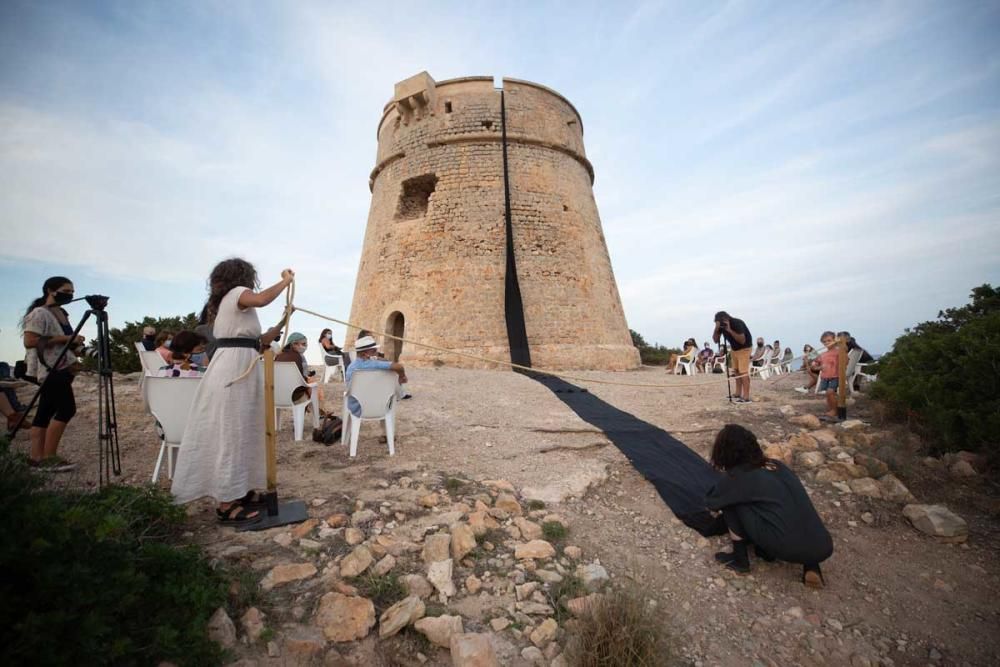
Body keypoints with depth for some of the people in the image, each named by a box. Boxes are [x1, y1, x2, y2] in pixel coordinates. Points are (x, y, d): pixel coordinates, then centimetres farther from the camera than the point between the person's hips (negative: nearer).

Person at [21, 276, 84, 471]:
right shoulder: (39, 314, -10)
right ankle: (48, 457, -7)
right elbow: (29, 342, -19)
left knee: (46, 412, 8)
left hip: (61, 367, 9)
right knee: (66, 408, -13)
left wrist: (74, 342, 8)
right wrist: (65, 338, -20)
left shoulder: (62, 313, 17)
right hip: (51, 368, -9)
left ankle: (36, 457, 12)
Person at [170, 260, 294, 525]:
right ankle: (227, 505, 2)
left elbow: (257, 342, 21)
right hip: (234, 370, -10)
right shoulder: (237, 293, -2)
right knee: (231, 435, -6)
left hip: (237, 370, 10)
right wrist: (286, 280, -13)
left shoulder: (226, 303, 25)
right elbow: (262, 299, -28)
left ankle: (242, 492, 21)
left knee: (242, 433, 13)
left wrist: (282, 323, 21)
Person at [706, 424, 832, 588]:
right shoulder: (776, 465, 16)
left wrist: (718, 508, 41)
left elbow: (710, 503, 17)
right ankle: (811, 565, 16)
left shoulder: (736, 477, -2)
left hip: (787, 549, -6)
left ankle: (740, 559, 17)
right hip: (823, 548, 6)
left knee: (729, 501, 7)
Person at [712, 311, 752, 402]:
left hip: (744, 348, -8)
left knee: (743, 372, -13)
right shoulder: (721, 325, -8)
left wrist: (729, 330, -38)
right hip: (734, 349, 8)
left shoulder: (737, 323, -28)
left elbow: (742, 340, -34)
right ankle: (738, 394, 16)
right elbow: (716, 340, -10)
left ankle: (746, 398, -15)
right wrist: (716, 329, -27)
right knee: (736, 371, 10)